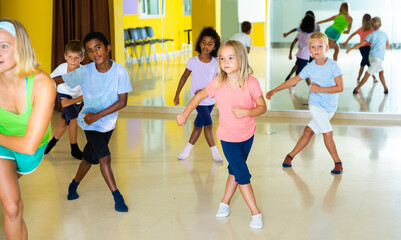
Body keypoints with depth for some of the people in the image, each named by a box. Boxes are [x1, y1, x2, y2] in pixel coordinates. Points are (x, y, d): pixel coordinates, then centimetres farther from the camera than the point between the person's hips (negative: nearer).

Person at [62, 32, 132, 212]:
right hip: (89, 121, -2)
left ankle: (74, 185, 41)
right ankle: (117, 196, -2)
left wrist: (97, 115, -21)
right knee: (105, 157, -15)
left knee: (90, 157, 16)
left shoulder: (120, 71, -18)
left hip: (108, 121, 2)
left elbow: (122, 102, -16)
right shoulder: (84, 72, -18)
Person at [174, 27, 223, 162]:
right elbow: (185, 76, 3)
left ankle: (188, 149, 29)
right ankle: (214, 152, -2)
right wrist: (177, 94, 6)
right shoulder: (193, 61, -9)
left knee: (199, 125, 13)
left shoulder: (215, 63, -7)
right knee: (208, 124, -11)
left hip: (210, 99, 2)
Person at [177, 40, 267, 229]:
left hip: (247, 135, 1)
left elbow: (262, 107, -15)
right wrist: (184, 114, 5)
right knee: (243, 174, -5)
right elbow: (199, 96, 0)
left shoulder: (251, 83, -21)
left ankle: (225, 202, 40)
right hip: (228, 137, -1)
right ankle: (255, 213, 4)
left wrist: (247, 112, -34)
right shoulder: (217, 84, -18)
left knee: (234, 170, 19)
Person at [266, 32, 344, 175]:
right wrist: (275, 90, 7)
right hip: (316, 105, 0)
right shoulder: (309, 68, -5)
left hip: (330, 107, 0)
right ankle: (338, 163, 4)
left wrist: (319, 89, -20)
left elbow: (339, 87, -16)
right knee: (328, 133, -11)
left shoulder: (333, 65, -12)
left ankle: (291, 156, 21)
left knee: (308, 132, 4)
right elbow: (294, 80, 7)